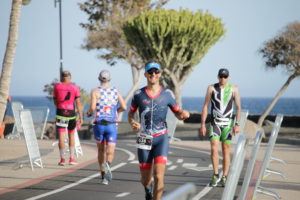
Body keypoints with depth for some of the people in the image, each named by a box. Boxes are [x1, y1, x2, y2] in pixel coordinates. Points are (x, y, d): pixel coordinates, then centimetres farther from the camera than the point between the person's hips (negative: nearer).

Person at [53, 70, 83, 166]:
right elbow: (78, 103, -5)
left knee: (61, 136, -1)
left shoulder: (57, 86, 3)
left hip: (60, 112, -1)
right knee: (71, 135, 15)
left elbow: (55, 101, 10)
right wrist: (81, 117, -4)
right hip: (71, 113, 1)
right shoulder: (75, 88, 1)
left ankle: (62, 159, -3)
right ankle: (72, 158, 14)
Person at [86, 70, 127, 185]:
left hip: (99, 125, 0)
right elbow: (124, 107, -1)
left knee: (101, 151, 20)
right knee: (110, 153, -4)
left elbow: (92, 107, -16)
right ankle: (106, 165, -40)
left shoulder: (95, 91, -2)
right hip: (112, 125, 0)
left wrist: (89, 113, 8)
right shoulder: (116, 91, 6)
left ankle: (103, 177, 22)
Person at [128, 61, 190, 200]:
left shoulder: (167, 94, -2)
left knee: (159, 176, -18)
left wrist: (183, 114, -17)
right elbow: (131, 113, 11)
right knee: (145, 179, 12)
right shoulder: (138, 94, -1)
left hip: (161, 138, -1)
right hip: (144, 140, 1)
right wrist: (132, 123, -12)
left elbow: (177, 113, 8)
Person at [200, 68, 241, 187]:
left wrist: (237, 124, -9)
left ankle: (224, 178, 11)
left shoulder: (233, 89, -3)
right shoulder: (211, 88, -3)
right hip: (214, 122, 0)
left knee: (226, 150, 3)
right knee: (214, 148, -16)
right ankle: (215, 175, -3)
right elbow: (205, 106, -1)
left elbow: (238, 107, -1)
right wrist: (202, 124, -6)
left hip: (227, 123, 0)